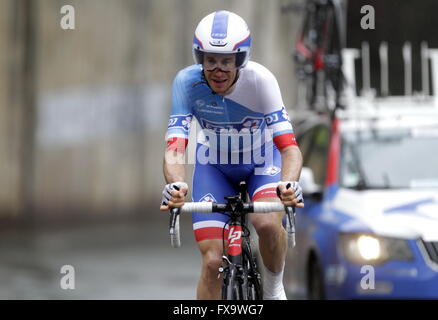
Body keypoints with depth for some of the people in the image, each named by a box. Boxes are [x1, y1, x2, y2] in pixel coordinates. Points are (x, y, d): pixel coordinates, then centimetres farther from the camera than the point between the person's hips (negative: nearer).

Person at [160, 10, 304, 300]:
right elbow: (175, 147, -33)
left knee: (268, 224, -31)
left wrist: (289, 183, -56)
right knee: (213, 262, -9)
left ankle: (274, 287, -1)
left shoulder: (260, 80, -31)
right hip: (214, 165, 1)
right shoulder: (187, 82, -27)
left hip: (262, 160, -1)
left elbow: (289, 146, -35)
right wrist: (176, 185, -55)